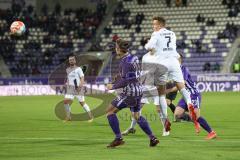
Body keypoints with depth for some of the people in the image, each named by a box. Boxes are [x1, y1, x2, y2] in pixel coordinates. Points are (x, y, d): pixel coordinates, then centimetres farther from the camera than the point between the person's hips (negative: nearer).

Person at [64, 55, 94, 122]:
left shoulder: (78, 69, -3)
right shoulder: (67, 70, 14)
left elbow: (82, 78, -10)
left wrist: (80, 85, -24)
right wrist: (67, 83, 11)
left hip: (77, 88, -4)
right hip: (70, 88, 4)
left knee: (82, 102, -3)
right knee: (66, 101, -12)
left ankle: (91, 116, 9)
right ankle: (68, 117, 3)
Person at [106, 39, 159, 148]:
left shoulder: (125, 62, -19)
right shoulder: (133, 58, 9)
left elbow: (124, 81, -22)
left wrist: (113, 86, -11)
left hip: (129, 91, -9)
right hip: (138, 90, 9)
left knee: (110, 111, -1)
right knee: (137, 116, 22)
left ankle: (118, 138, -3)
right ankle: (152, 138, 17)